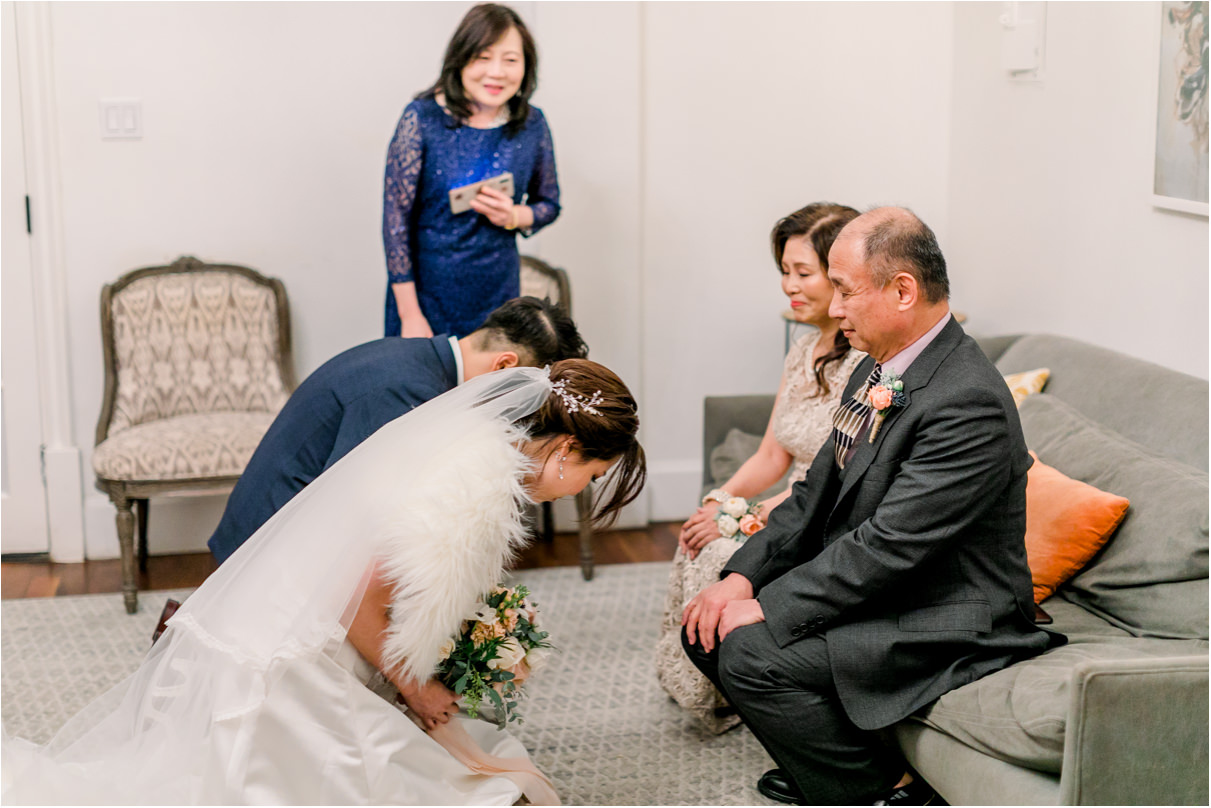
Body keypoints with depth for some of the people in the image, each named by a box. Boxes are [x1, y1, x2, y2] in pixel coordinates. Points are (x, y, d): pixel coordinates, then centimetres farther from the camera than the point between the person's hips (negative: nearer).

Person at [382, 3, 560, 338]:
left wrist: (513, 217, -12)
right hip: (426, 294, -3)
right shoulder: (423, 118, -11)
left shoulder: (532, 125, -2)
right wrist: (409, 314, -12)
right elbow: (396, 214, -10)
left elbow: (549, 204, 12)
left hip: (498, 295, 3)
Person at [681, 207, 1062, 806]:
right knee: (707, 625, 2)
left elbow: (889, 547, -27)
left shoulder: (969, 402, -26)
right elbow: (817, 492, 9)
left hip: (950, 621, -10)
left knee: (749, 654, -23)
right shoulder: (878, 369, 6)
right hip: (866, 583, 10)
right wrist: (741, 578, -4)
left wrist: (770, 610, -23)